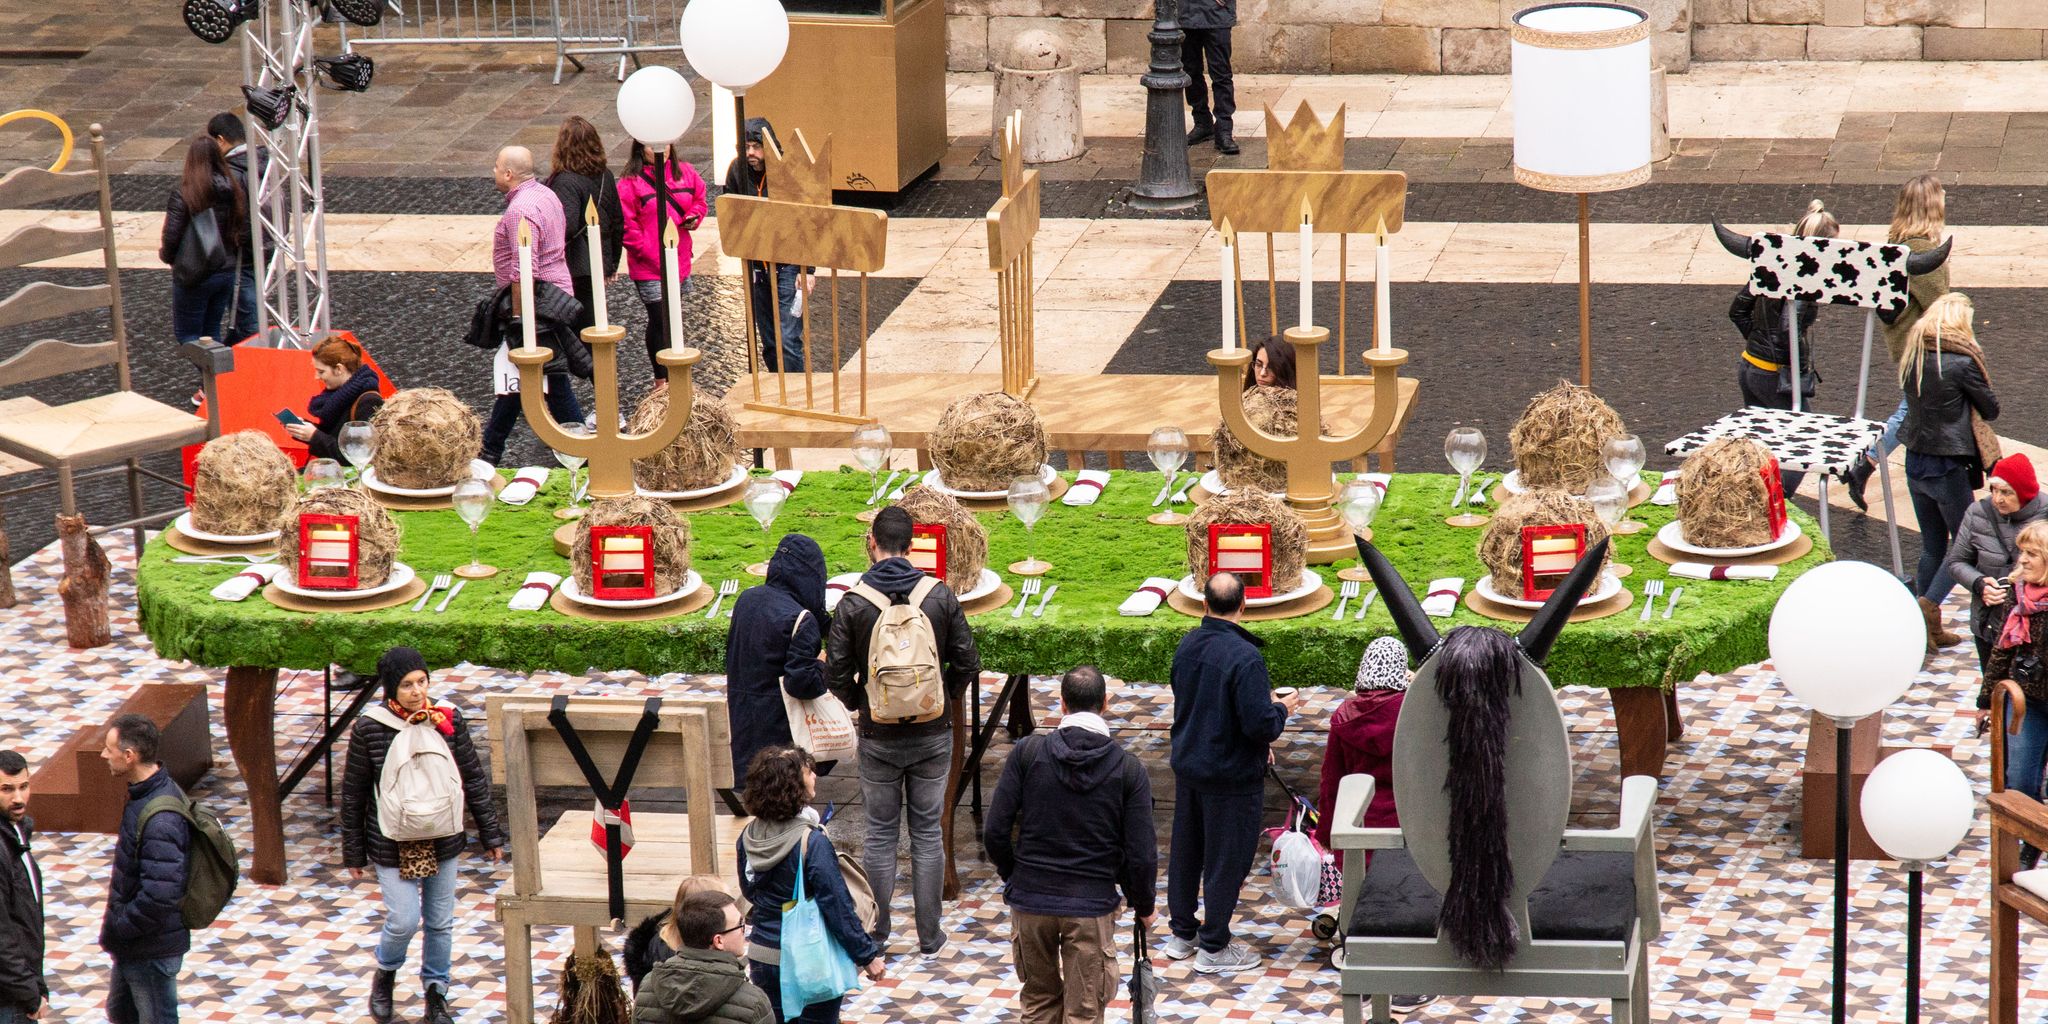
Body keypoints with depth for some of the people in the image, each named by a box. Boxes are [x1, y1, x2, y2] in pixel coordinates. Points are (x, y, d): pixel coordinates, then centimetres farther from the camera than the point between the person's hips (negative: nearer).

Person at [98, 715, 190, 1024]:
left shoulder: (159, 821, -32)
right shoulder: (155, 791, 0)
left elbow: (160, 896, -35)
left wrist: (118, 928, -20)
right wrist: (118, 924, 11)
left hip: (154, 949, -10)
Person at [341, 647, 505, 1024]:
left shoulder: (448, 720, -6)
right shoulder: (369, 730, -12)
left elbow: (474, 778, 4)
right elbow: (352, 795, -3)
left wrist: (491, 835, 7)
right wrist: (353, 853, 2)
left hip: (442, 843, 3)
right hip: (393, 846, -3)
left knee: (440, 922, 11)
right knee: (403, 921, -5)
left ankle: (436, 993, 30)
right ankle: (385, 973, 27)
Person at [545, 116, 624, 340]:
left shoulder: (566, 182, -20)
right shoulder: (605, 176, 5)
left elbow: (567, 226, -31)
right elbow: (618, 223, 13)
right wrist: (612, 263, 22)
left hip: (575, 269, -8)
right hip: (599, 266, 8)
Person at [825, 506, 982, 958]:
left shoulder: (853, 603, -10)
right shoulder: (940, 596, -5)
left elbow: (836, 674, -8)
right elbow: (967, 663, -2)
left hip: (879, 737, -1)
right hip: (933, 734, 1)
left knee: (881, 833, 9)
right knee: (928, 833, 9)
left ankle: (876, 932, 14)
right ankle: (929, 935, 12)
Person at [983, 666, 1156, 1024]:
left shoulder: (1027, 752, -6)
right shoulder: (1129, 769, -7)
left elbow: (995, 832, -6)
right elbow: (1141, 854, -8)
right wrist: (1144, 906, 11)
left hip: (1031, 900, 1)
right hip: (1092, 904, -1)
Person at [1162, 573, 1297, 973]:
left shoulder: (1187, 645, -1)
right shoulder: (1245, 657, -25)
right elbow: (1261, 724, -28)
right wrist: (1281, 709, -4)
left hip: (1187, 765, 7)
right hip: (1231, 775, -7)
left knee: (1185, 850, 19)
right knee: (1225, 858, 6)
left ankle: (1181, 932, 33)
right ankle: (1214, 947, 14)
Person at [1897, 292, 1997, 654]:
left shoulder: (1912, 358, 1)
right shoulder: (1961, 362, -16)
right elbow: (1991, 410, -5)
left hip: (1914, 463, 6)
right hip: (1948, 468, -6)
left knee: (1932, 546, 16)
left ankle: (1931, 629, 20)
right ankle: (1928, 606, -13)